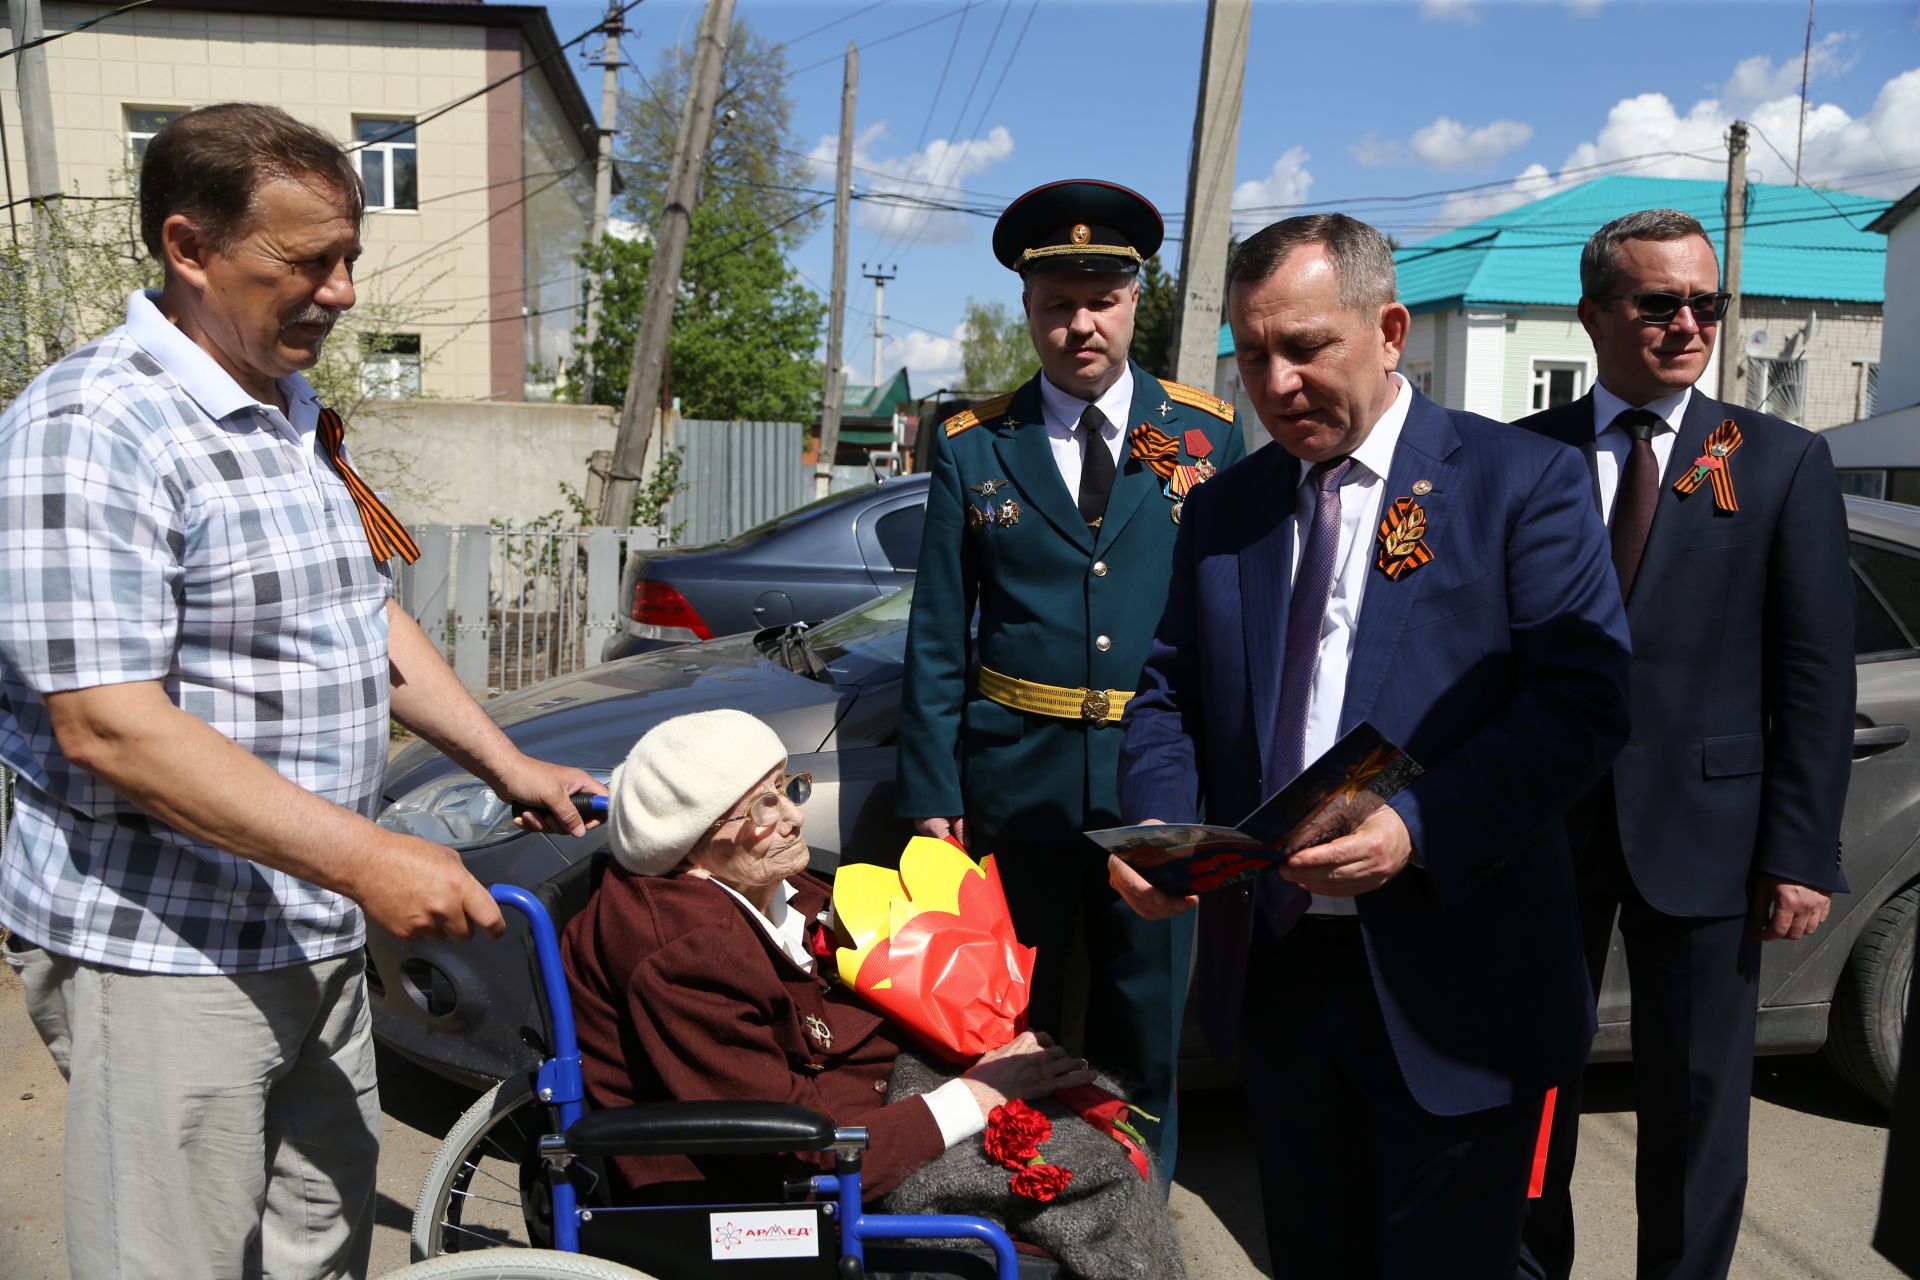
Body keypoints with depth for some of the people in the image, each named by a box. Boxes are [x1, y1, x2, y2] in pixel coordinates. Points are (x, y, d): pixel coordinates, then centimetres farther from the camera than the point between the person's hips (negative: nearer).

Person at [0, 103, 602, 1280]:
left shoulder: (296, 420, 11)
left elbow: (365, 616, 20)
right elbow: (105, 725, -25)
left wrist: (507, 764, 13)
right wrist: (364, 858, -27)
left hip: (317, 934, 8)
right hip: (163, 950, -8)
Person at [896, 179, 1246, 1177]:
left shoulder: (1209, 436, 2)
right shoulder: (971, 446, 3)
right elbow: (937, 639, 3)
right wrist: (932, 794, -1)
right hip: (1017, 771, 0)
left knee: (1146, 1020, 13)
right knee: (1012, 1020, 12)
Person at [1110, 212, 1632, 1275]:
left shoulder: (1519, 480, -5)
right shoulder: (1223, 509, 10)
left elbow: (1583, 698, -13)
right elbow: (1168, 692, 11)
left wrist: (1420, 828, -25)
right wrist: (1156, 825, -9)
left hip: (1449, 987, -4)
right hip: (1270, 971, 5)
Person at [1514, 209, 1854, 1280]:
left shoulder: (1784, 464, 0)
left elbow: (1817, 676, -3)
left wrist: (1801, 853, -8)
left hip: (1702, 835, -1)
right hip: (1542, 826, 1)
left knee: (1697, 1098, 12)